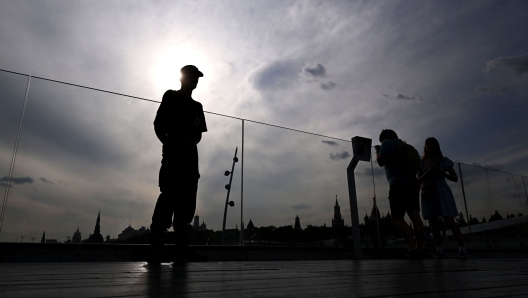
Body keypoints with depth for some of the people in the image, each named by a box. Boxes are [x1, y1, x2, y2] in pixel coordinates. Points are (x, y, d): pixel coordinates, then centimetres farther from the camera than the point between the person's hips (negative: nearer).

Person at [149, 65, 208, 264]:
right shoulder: (170, 97, 9)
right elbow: (158, 125, 2)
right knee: (169, 198, -15)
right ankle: (156, 249, -15)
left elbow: (198, 134, 17)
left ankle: (181, 249, 0)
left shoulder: (196, 106, 23)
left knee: (186, 203, -1)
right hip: (173, 156, -6)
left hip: (190, 157, 6)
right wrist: (169, 143, -9)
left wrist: (191, 141, -2)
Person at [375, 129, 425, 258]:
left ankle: (413, 248, -15)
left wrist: (377, 151, 6)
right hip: (413, 183, 8)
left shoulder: (387, 144, 2)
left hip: (399, 184, -7)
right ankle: (419, 248, -2)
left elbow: (381, 161, -11)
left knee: (397, 218, -5)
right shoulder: (406, 146, 24)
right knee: (415, 216, 2)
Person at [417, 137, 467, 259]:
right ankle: (439, 250, 3)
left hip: (442, 192, -2)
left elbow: (455, 178, 8)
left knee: (450, 221, -10)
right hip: (428, 194, 2)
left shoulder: (443, 160, 7)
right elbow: (419, 180, 4)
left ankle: (462, 249, -5)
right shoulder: (421, 162, 10)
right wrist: (429, 172, -13)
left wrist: (443, 173, -11)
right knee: (433, 223, -1)